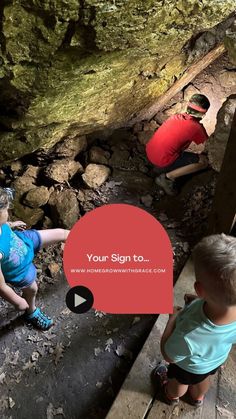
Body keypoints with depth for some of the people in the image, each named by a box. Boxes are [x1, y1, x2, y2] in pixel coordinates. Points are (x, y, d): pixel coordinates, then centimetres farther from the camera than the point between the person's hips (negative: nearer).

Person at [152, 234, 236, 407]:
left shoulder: (188, 335, -52)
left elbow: (169, 356, -27)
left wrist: (173, 319, -18)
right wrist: (201, 302, -13)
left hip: (189, 367, -4)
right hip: (218, 360, 4)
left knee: (179, 382, 34)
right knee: (203, 380, 39)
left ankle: (172, 396, 67)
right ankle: (198, 397, 71)